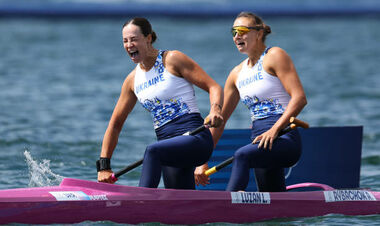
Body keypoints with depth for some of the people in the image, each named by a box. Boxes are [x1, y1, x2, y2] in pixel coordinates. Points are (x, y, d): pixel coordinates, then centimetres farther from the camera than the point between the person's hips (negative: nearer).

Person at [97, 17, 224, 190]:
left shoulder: (172, 60, -2)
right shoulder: (132, 80, 15)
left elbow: (213, 87, -5)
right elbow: (115, 124, 19)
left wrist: (215, 110, -27)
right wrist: (104, 166, 12)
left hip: (195, 138, -7)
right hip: (170, 147, 7)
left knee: (152, 151, -34)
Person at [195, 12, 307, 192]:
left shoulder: (275, 56, -2)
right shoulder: (237, 74, 17)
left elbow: (299, 98, -13)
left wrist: (274, 130, -24)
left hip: (284, 138, -8)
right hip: (261, 142, 8)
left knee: (242, 156, -34)